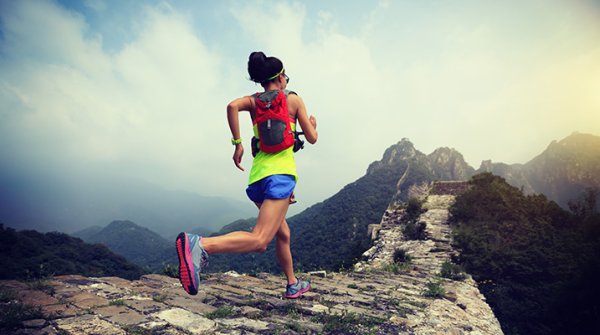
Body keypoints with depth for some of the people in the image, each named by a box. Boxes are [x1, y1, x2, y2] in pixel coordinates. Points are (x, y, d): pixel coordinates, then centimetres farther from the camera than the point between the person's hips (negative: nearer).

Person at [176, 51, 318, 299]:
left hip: (258, 175, 7)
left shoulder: (254, 100, 15)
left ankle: (293, 285, 35)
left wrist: (237, 143, -4)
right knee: (259, 241, -19)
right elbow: (312, 138, 9)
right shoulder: (293, 99, 8)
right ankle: (200, 245, -40)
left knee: (283, 234, 21)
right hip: (280, 172, -7)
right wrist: (313, 124, 31)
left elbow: (232, 106, -9)